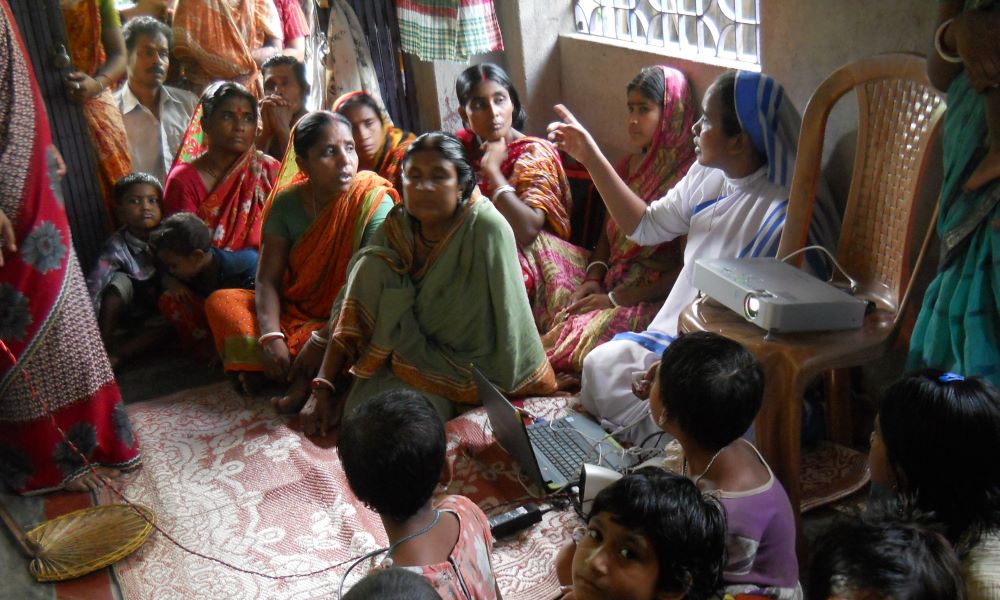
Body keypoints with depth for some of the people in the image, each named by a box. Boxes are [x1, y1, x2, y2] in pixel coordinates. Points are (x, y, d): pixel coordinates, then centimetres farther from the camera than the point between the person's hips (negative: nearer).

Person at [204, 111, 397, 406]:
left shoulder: (374, 202, -16)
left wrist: (321, 339, -27)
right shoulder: (287, 202, -4)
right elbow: (267, 279, -7)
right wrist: (271, 336, -25)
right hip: (293, 312, 5)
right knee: (220, 301, -13)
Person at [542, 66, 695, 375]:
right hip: (612, 286, 7)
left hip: (653, 299, -7)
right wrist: (592, 280, 1)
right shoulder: (629, 166, 15)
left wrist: (615, 299, -13)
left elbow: (687, 269, -14)